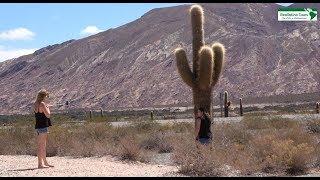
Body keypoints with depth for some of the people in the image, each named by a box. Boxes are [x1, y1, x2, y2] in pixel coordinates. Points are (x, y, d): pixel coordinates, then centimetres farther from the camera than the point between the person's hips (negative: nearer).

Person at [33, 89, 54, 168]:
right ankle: (40, 164, -4)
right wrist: (47, 108, 0)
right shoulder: (42, 104, -14)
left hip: (39, 126, 10)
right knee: (41, 146, -7)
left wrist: (46, 107, 16)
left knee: (43, 145, 17)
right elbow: (48, 115, -16)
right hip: (42, 126, -10)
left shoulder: (36, 104, 14)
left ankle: (45, 162, 26)